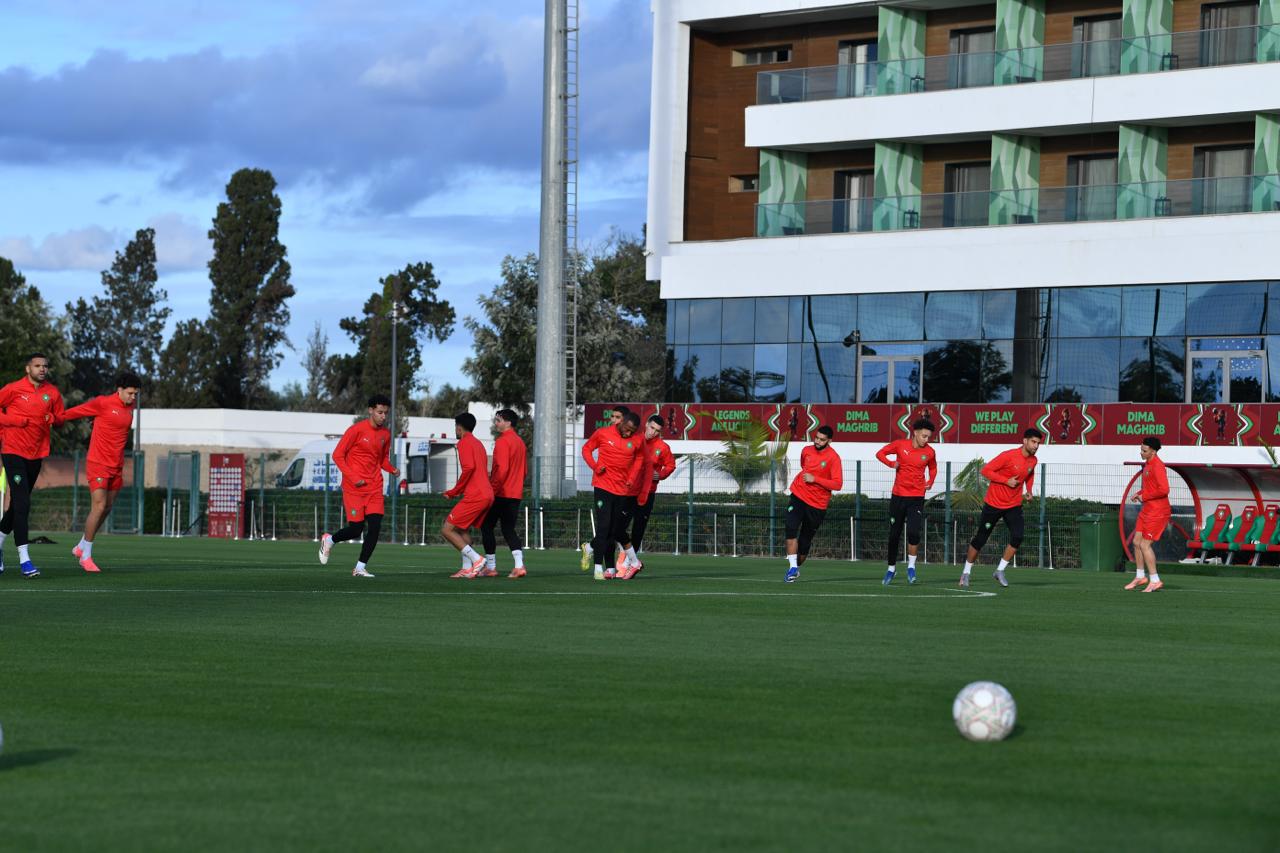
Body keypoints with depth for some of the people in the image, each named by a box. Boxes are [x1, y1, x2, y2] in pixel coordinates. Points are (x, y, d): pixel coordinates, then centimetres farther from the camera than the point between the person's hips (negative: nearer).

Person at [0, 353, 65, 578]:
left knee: (19, 503, 15)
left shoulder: (52, 393, 5)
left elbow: (60, 416, 14)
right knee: (22, 504, -14)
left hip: (36, 454, 5)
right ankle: (24, 560, -17)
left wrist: (52, 418, -8)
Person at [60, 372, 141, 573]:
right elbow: (77, 411, -4)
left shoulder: (130, 407, 8)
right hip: (98, 464, -7)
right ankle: (86, 556, -2)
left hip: (116, 466, 7)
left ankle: (81, 547, 27)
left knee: (107, 508, 11)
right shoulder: (102, 403, -12)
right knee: (99, 507, -12)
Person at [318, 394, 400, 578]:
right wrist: (353, 478, -16)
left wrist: (392, 470, -1)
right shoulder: (356, 430, -10)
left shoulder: (385, 434, 8)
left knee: (375, 527, -8)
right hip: (353, 488, -5)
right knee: (356, 530, -5)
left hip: (375, 488, 5)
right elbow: (338, 455, -8)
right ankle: (329, 540, 25)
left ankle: (360, 568, 2)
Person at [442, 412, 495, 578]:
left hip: (474, 496, -9)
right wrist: (456, 491, 20)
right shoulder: (478, 444, 23)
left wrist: (454, 491, -9)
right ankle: (467, 569, 10)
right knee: (463, 530, 18)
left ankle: (476, 559, -12)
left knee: (446, 530, -5)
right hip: (487, 494, 9)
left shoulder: (464, 443, -5)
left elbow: (469, 467, -20)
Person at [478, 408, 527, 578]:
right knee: (509, 529, 11)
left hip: (500, 493, -8)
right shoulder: (519, 442, 15)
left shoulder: (502, 441, -13)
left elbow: (502, 469, -22)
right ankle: (519, 565, -4)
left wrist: (492, 489, -17)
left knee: (487, 526, 4)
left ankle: (490, 567, 4)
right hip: (516, 493, 8)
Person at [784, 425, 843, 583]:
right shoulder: (807, 451, 4)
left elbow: (837, 484, -19)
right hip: (799, 496, 3)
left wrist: (815, 479, -23)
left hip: (817, 504, -3)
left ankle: (797, 567, 30)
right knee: (791, 528, -21)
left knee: (805, 541, 5)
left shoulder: (833, 458, -12)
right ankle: (793, 568, -21)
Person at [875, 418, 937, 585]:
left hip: (917, 498, 0)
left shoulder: (929, 452, 0)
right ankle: (891, 568, 23)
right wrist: (891, 463, -14)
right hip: (898, 496, 1)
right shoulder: (900, 445, -5)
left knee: (913, 533, -18)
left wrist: (930, 481, 2)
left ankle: (911, 567, -2)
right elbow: (880, 453, 4)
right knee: (894, 535, 8)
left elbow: (933, 468, 19)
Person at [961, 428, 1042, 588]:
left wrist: (1028, 490, 6)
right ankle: (966, 572, 20)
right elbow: (986, 470, -18)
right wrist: (1007, 481, -23)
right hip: (994, 503, -5)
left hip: (1014, 505, 5)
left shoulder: (1033, 461, 0)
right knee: (980, 539, 4)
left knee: (1017, 537, -15)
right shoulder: (1008, 456, -20)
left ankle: (1000, 571, 0)